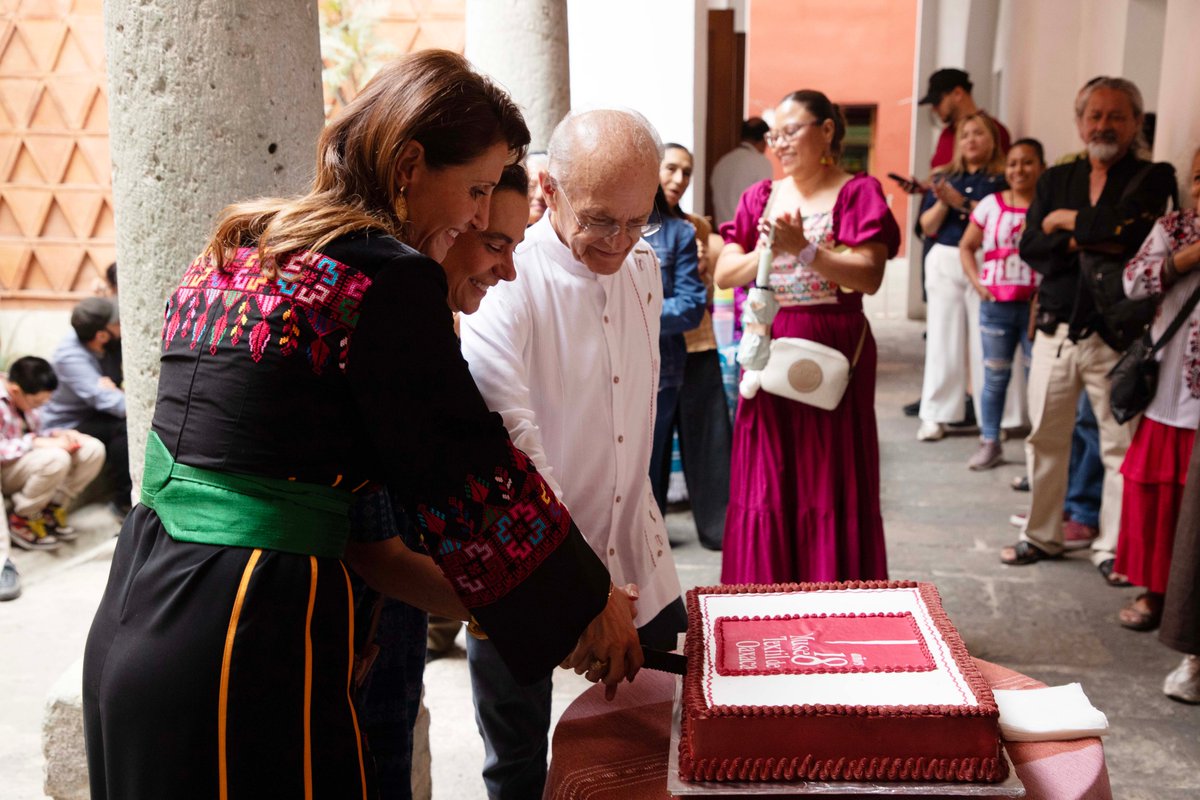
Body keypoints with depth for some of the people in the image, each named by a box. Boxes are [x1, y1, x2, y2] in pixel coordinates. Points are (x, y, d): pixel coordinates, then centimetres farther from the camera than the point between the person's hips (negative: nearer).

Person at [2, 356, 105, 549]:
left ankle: (53, 509, 1)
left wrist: (58, 433, -5)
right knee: (56, 458, -37)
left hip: (27, 455, 8)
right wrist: (36, 443, -33)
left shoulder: (22, 396, 3)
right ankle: (20, 521, -14)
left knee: (93, 449, -8)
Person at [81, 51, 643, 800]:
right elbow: (475, 475, -9)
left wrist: (468, 597, 10)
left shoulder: (235, 253, 10)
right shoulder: (385, 275, -15)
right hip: (242, 644, -9)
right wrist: (594, 603, 7)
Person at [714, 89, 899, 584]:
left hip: (833, 353, -4)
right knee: (765, 486, 6)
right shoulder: (759, 198, 12)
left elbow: (869, 277, -12)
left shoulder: (858, 194, 0)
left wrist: (804, 248, -20)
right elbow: (724, 275, 5)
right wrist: (763, 254, -13)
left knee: (831, 484, 1)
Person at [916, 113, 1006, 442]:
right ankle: (935, 415, 9)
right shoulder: (945, 177, 12)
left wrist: (962, 202, -15)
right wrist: (942, 202, -9)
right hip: (944, 261, 4)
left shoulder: (1002, 179, 1)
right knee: (943, 338, 5)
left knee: (984, 340, -6)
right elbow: (927, 226, 8)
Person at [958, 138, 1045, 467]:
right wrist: (977, 283, 0)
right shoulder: (991, 204, 5)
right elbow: (966, 247, 12)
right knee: (995, 376, 11)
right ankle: (990, 443, 22)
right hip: (996, 305, 3)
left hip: (1037, 304, -2)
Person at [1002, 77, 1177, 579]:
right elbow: (1030, 247, 0)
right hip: (1056, 332, 4)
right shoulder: (1055, 180, 13)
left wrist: (1067, 221, -5)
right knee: (1045, 439, 10)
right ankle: (1041, 536, 25)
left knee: (1121, 446, -1)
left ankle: (1112, 548, 13)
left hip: (1118, 335, -3)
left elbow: (1126, 228, -20)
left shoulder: (1154, 179, 1)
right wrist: (1087, 242, -14)